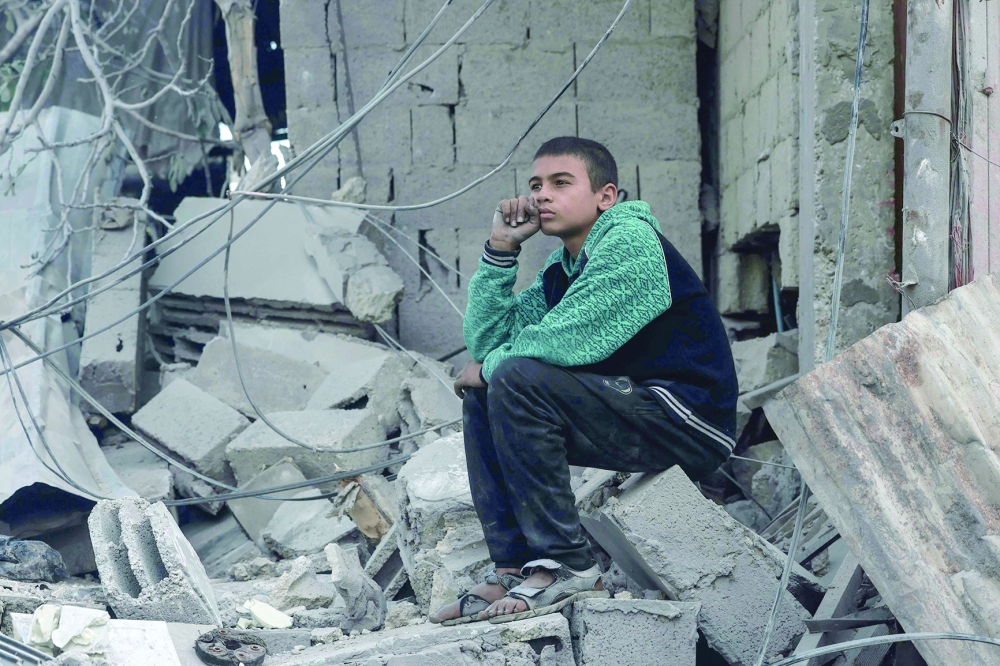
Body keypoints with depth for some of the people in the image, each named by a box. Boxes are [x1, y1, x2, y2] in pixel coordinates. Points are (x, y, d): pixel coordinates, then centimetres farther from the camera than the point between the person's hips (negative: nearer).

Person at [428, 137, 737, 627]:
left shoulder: (630, 242, -13)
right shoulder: (561, 270, 14)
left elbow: (564, 341, -23)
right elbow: (485, 341, 8)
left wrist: (492, 367, -4)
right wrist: (501, 247, 3)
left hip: (690, 418, -10)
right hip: (631, 406, 10)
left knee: (517, 379, -24)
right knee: (481, 394, 10)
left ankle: (566, 567, -19)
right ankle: (515, 568, 1)